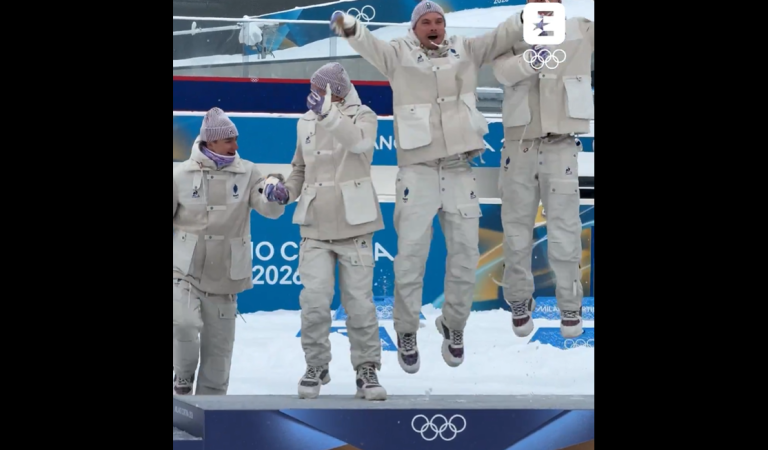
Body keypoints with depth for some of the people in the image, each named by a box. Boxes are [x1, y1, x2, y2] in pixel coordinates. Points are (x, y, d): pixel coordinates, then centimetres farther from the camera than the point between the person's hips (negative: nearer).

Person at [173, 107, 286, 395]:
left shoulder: (246, 173, -2)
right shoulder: (182, 175, -6)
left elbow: (269, 210, -8)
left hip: (224, 275, 2)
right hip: (185, 271, -2)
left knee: (219, 344, 8)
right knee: (185, 324, -21)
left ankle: (211, 397, 25)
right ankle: (183, 382, 5)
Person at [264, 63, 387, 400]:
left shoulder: (363, 117, -2)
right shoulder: (306, 123, 9)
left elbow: (359, 141, -26)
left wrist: (328, 113, -35)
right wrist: (288, 191, 3)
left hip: (353, 225, -3)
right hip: (315, 226, 3)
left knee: (359, 301, -1)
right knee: (314, 300, -7)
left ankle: (367, 369, 13)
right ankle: (316, 366, 10)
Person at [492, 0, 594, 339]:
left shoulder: (580, 32, 2)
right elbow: (503, 72, -19)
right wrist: (530, 60, -37)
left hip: (561, 146, 0)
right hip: (520, 147, 0)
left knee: (565, 229, 1)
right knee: (517, 230, 10)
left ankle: (570, 306, 13)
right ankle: (520, 302, 24)